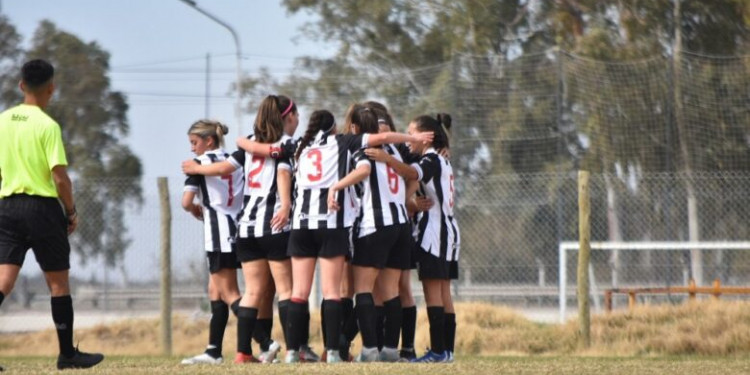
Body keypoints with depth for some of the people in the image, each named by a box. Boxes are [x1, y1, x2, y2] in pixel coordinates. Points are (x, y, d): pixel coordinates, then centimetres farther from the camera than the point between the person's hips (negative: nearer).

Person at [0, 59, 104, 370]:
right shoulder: (47, 126, -10)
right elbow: (59, 176, -14)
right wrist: (71, 211, -2)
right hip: (42, 207, -4)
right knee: (58, 282, 8)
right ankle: (67, 354, 15)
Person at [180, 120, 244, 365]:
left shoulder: (201, 163, -5)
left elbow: (186, 202, -13)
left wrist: (196, 211, 10)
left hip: (218, 232, -7)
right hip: (237, 229, 7)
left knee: (229, 294, -6)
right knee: (215, 290, 14)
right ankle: (213, 351, 13)